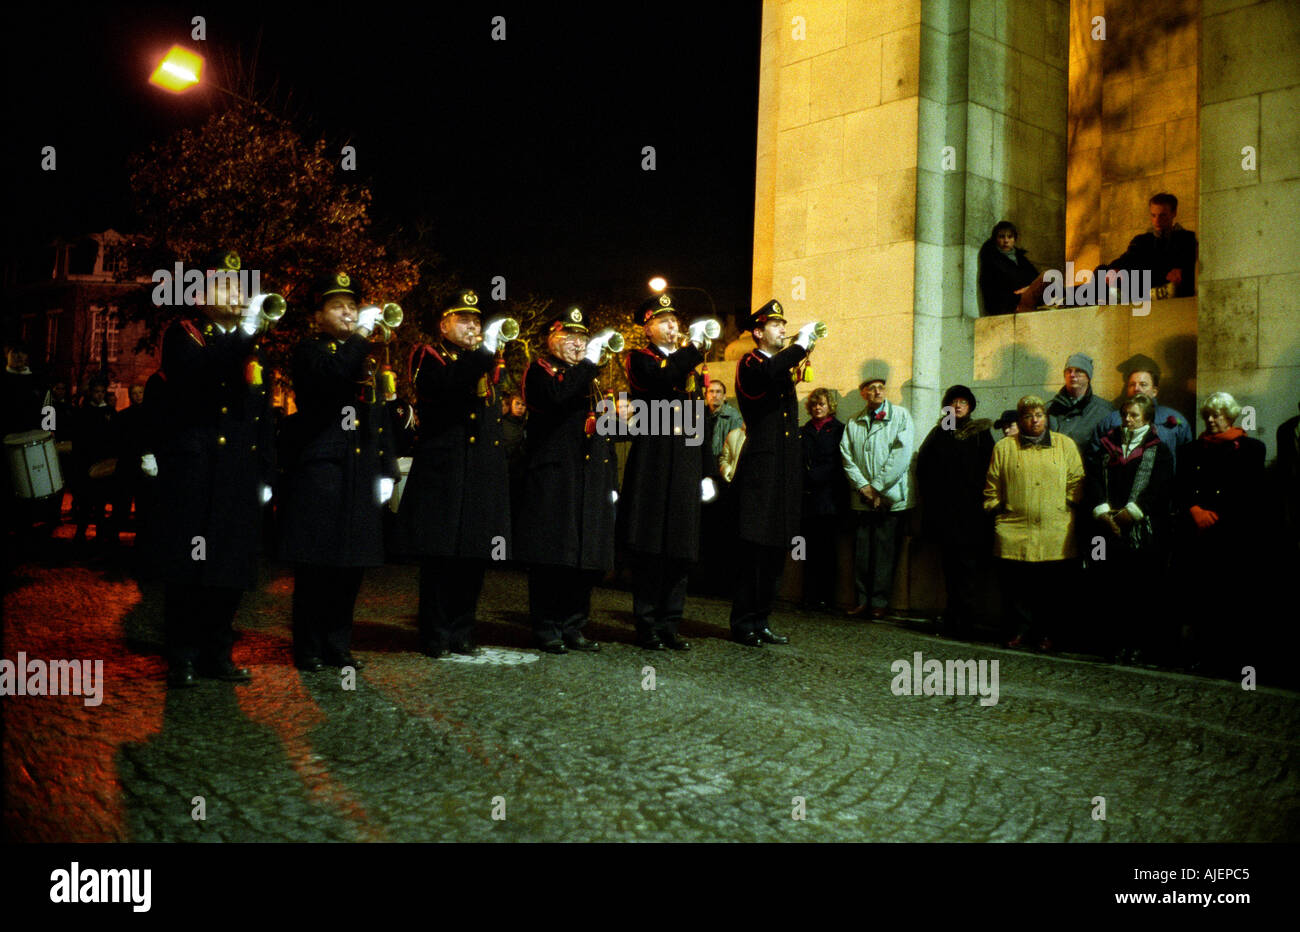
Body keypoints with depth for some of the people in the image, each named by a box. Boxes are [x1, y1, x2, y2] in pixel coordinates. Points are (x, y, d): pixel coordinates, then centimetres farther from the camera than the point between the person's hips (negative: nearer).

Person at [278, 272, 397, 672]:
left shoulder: (365, 357, 20)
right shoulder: (308, 351, 2)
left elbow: (381, 417, 18)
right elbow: (331, 373, -23)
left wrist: (387, 470, 11)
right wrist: (360, 334, -17)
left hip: (362, 474, 6)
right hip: (320, 470, -5)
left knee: (350, 565, 7)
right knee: (314, 566, -2)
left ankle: (338, 645, 17)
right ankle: (308, 649, 7)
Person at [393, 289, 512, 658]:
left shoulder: (485, 361, 21)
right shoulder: (428, 358, 4)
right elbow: (447, 385, -21)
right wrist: (483, 352, -24)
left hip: (483, 475, 5)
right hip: (441, 472, -5)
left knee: (473, 559, 6)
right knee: (439, 558, -2)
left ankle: (462, 632, 16)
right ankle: (435, 636, 7)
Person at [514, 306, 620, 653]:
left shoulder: (591, 378, 24)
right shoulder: (540, 370, 4)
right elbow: (556, 396, -21)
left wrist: (610, 481, 16)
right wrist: (589, 363, -19)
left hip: (591, 478, 7)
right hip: (553, 477, -6)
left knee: (588, 558, 6)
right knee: (552, 555, -5)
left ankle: (572, 625, 16)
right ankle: (547, 628, 4)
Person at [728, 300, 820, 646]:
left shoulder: (784, 365, 23)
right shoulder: (749, 364, -3)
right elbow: (769, 372, -26)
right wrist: (801, 343, -21)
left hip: (786, 472, 8)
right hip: (760, 471, -8)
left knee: (776, 552, 9)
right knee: (753, 549, -6)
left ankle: (760, 620, 16)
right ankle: (743, 623, 1)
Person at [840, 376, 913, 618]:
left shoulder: (900, 416, 2)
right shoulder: (854, 423, 12)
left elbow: (902, 454, -7)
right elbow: (847, 457, 6)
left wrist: (878, 486, -10)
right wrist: (863, 485, -8)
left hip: (890, 496, -3)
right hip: (862, 498, 3)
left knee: (885, 550, -2)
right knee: (862, 550, 4)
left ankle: (880, 602, 6)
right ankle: (863, 599, 13)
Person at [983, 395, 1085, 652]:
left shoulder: (1065, 445, 13)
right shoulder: (1003, 447, 11)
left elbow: (1076, 481, 12)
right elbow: (992, 487, 13)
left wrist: (1068, 506, 3)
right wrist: (996, 510, 5)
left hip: (1055, 534, 0)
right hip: (1015, 531, 0)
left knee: (1051, 586, 2)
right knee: (1016, 584, -1)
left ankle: (1047, 633, 14)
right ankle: (1020, 630, 11)